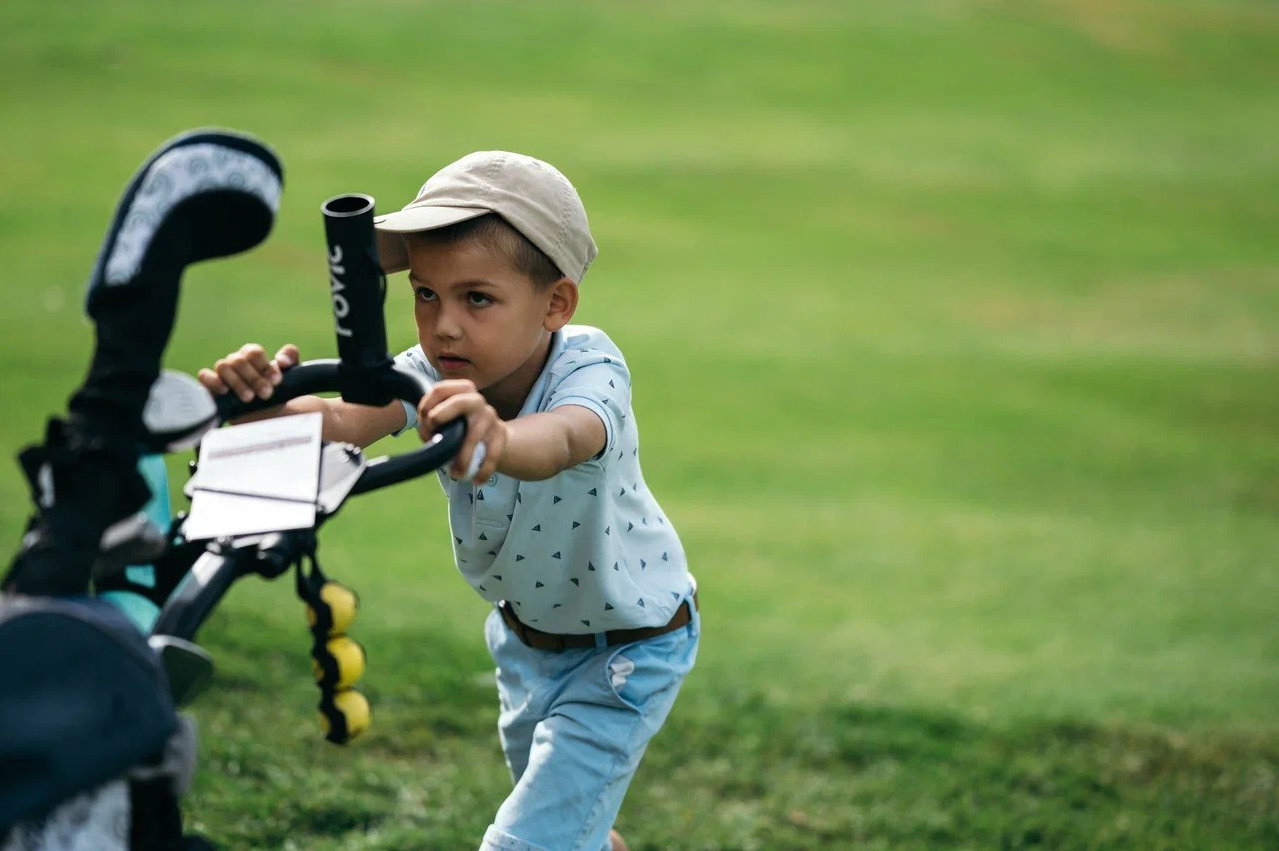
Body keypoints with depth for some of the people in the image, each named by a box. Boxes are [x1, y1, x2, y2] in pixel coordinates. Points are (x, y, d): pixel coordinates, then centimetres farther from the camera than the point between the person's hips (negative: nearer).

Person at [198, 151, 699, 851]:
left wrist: (496, 438, -81)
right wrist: (265, 403, -64)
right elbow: (350, 420, -41)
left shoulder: (586, 367, -32)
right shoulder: (435, 374, -20)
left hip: (628, 646, -6)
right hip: (524, 634, 6)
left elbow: (561, 442, -57)